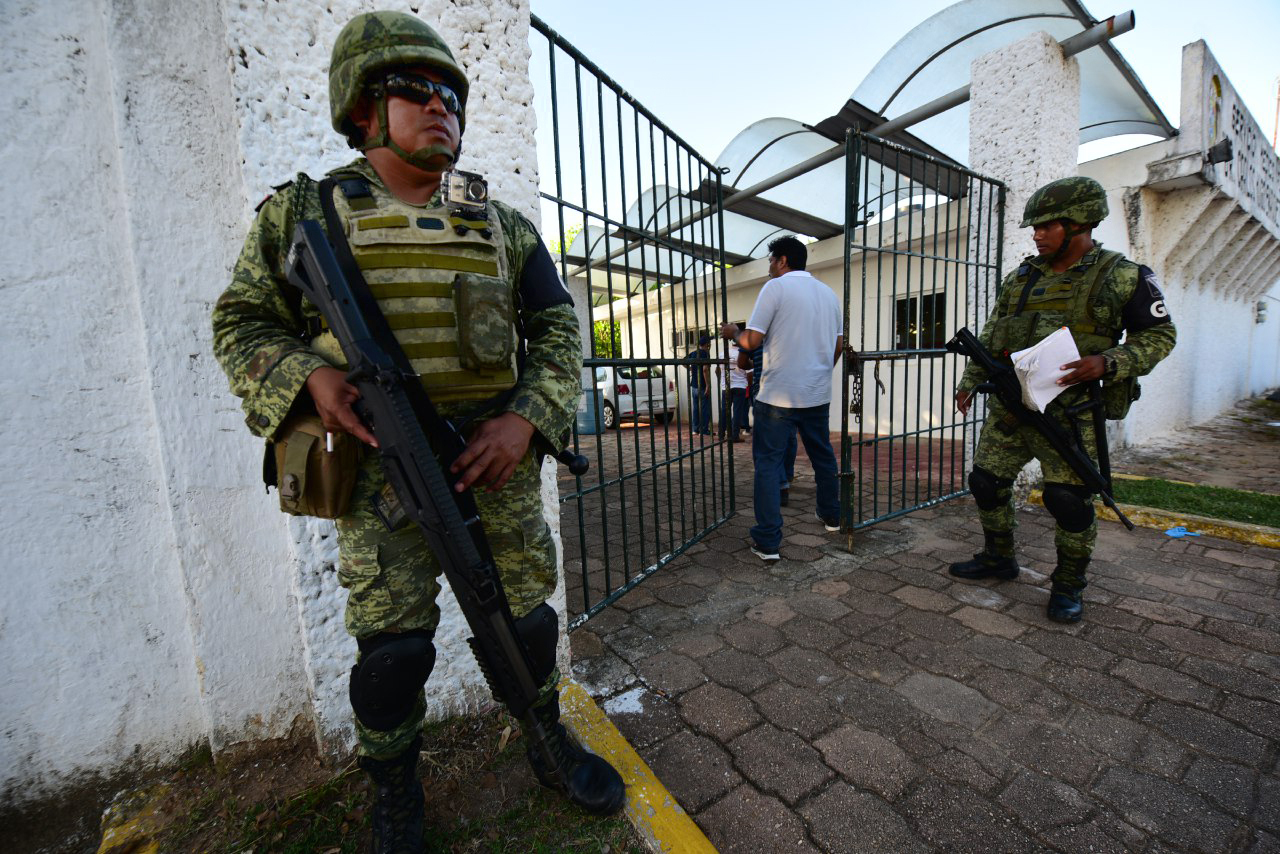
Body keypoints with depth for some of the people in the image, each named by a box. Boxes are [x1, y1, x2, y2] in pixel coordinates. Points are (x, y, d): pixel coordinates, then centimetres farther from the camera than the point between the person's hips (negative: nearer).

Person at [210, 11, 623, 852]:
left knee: (525, 617, 14)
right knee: (394, 645, 6)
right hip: (382, 467, -1)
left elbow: (558, 329, 5)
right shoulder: (305, 212, 6)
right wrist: (307, 376, -14)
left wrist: (526, 420, -11)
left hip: (497, 459, 2)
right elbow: (242, 323, 8)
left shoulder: (504, 228, 9)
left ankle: (549, 743, 40)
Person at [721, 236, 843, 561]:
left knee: (768, 463, -1)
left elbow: (752, 340, -12)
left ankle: (768, 542, -2)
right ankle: (831, 516, 38)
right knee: (823, 455, 21)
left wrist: (733, 333, 8)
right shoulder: (828, 293, 13)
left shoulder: (776, 287, -6)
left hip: (779, 394, -6)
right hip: (818, 394, 7)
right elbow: (839, 346, 15)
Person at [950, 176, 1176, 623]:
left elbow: (1160, 334, 1)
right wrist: (969, 381, 10)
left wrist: (1108, 363, -17)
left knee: (1069, 500, -2)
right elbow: (990, 337, 16)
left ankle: (1068, 584, 20)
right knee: (986, 484, 8)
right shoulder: (1019, 278, 11)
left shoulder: (1123, 277, -2)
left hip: (1066, 414, -5)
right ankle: (998, 558, 29)